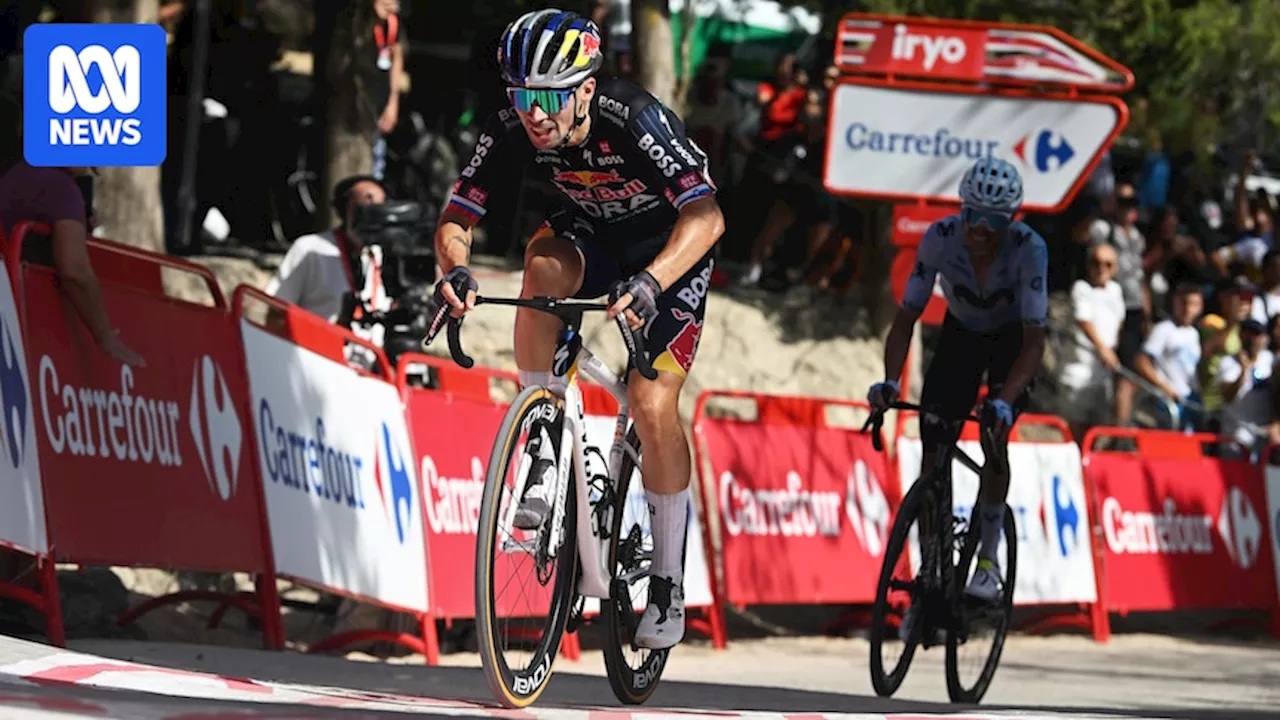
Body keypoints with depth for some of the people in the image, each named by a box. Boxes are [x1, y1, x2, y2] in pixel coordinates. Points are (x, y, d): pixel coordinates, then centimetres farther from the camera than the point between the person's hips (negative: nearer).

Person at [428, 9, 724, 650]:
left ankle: (669, 580, 1)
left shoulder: (634, 121, -35)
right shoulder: (511, 132, -23)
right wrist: (455, 270, -42)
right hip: (591, 231, 3)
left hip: (670, 245, -3)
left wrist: (649, 284, -59)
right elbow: (456, 219, -19)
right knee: (544, 266, -33)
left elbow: (706, 217, -43)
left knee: (651, 406, -16)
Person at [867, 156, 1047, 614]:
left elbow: (1034, 341, -37)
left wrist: (1004, 400, -52)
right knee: (934, 451, -9)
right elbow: (907, 317, -24)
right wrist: (890, 380, -41)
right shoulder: (940, 238, -29)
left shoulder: (1028, 249, -34)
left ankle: (989, 559, -5)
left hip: (1013, 340, -2)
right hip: (961, 334, 2)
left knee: (995, 435, -23)